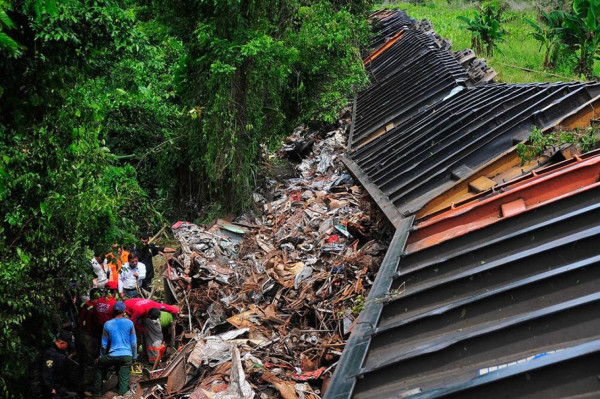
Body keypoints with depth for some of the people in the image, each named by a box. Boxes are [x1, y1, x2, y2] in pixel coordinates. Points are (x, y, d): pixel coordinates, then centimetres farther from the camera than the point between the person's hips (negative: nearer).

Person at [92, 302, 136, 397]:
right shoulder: (129, 323, 0)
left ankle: (97, 392, 25)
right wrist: (134, 356, 14)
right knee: (124, 378, 4)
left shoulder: (107, 324, 0)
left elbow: (104, 344, 6)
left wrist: (101, 356, 19)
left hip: (113, 356, 0)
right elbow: (134, 342, 4)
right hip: (127, 356, 0)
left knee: (99, 368, 24)